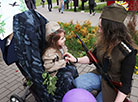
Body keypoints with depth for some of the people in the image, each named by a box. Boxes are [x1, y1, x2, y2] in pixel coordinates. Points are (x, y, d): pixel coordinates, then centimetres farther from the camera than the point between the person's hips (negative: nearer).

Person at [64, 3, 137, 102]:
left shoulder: (128, 52, -24)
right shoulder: (104, 41, -7)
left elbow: (125, 83, -19)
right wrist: (76, 60, -5)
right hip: (100, 75, 5)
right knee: (77, 83, -16)